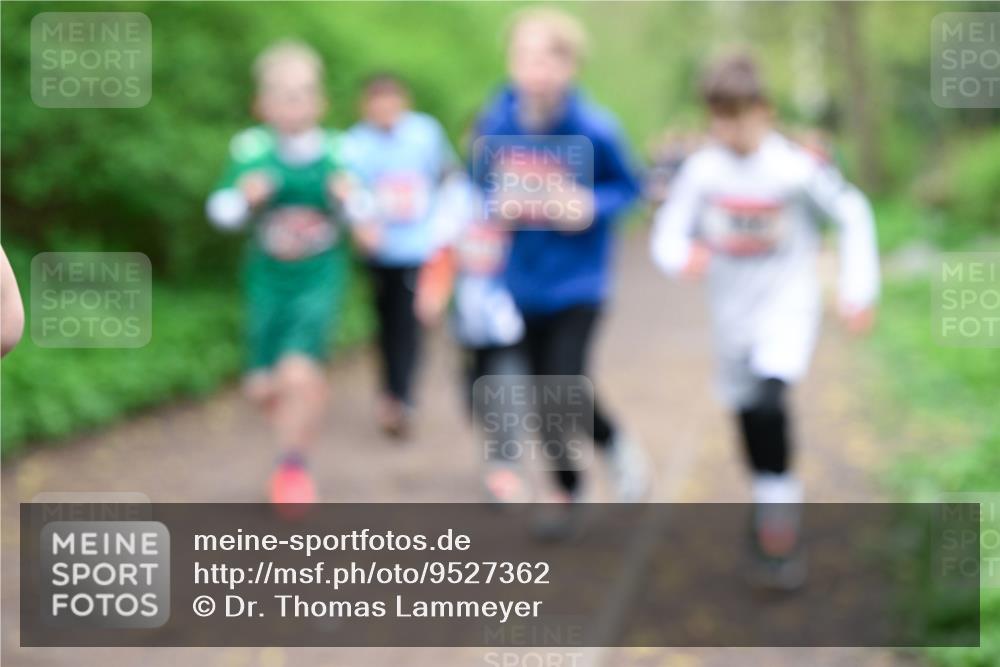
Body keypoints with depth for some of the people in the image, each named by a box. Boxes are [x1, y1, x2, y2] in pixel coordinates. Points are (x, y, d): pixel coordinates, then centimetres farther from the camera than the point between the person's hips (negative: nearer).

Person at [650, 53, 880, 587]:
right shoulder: (701, 171, -7)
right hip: (731, 316, 4)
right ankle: (772, 496, 38)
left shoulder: (799, 169, -15)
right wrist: (682, 256, -27)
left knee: (768, 403, -25)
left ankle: (779, 511, -12)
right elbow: (668, 231, -3)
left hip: (787, 308, -4)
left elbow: (853, 216, -3)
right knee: (747, 414, 15)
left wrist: (859, 288, -5)